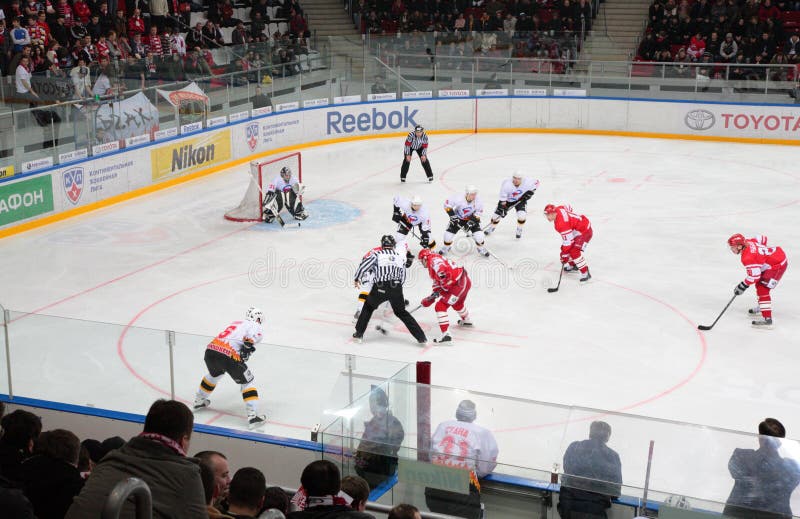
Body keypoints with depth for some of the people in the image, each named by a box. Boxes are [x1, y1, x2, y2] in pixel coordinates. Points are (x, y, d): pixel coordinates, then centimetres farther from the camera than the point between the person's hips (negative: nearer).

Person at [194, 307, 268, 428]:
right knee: (247, 382, 7)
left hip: (210, 350, 7)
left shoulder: (236, 323, 32)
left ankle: (199, 401, 51)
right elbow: (253, 336, -12)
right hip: (228, 356, -7)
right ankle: (253, 416, -3)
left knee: (214, 375, 37)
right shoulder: (256, 326, 10)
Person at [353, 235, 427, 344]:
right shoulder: (401, 256, 13)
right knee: (401, 312, 21)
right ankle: (421, 337, 15)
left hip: (380, 288, -2)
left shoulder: (377, 254, 3)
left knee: (368, 307, 25)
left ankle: (359, 334, 22)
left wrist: (357, 279, 11)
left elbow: (364, 265, -5)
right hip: (396, 289, 3)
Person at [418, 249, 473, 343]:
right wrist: (433, 296, 15)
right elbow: (437, 282, 24)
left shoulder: (433, 260, -11)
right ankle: (466, 321, 64)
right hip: (465, 282, 11)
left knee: (440, 306, -11)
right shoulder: (432, 267, 23)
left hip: (459, 284, -11)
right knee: (457, 303, 38)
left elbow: (442, 269, -31)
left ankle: (446, 333, -17)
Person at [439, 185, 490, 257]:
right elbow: (447, 205, -19)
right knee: (448, 234, -7)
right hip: (458, 218, -1)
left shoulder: (479, 202, -23)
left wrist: (470, 223, -22)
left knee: (479, 235, -13)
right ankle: (446, 247, 25)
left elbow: (477, 215, -13)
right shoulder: (458, 199, -31)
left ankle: (481, 249, 18)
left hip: (471, 219, 1)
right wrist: (453, 216, -22)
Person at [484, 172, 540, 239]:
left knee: (522, 215, -21)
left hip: (520, 199, 1)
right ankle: (492, 227, 33)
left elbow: (536, 182, -9)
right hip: (507, 200, 0)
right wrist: (502, 208, -33)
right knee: (497, 215, -1)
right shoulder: (506, 184, -35)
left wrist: (530, 192, -15)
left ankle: (519, 230, 9)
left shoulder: (526, 182, -30)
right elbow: (502, 198, -28)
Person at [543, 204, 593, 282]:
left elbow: (568, 240, -30)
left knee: (574, 252, -22)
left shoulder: (561, 223, -31)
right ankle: (573, 265, 36)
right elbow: (568, 207, 17)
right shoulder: (558, 209, -5)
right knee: (564, 247, 18)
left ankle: (585, 273, -18)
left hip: (585, 231, -11)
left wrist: (564, 255, -24)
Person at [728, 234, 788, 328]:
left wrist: (743, 286, -13)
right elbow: (762, 238, 16)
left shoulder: (747, 257, -26)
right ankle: (762, 307, 44)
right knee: (760, 283, 26)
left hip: (777, 266, -11)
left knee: (763, 290, -14)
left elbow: (754, 275, -24)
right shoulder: (748, 242, 0)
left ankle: (767, 319, -20)